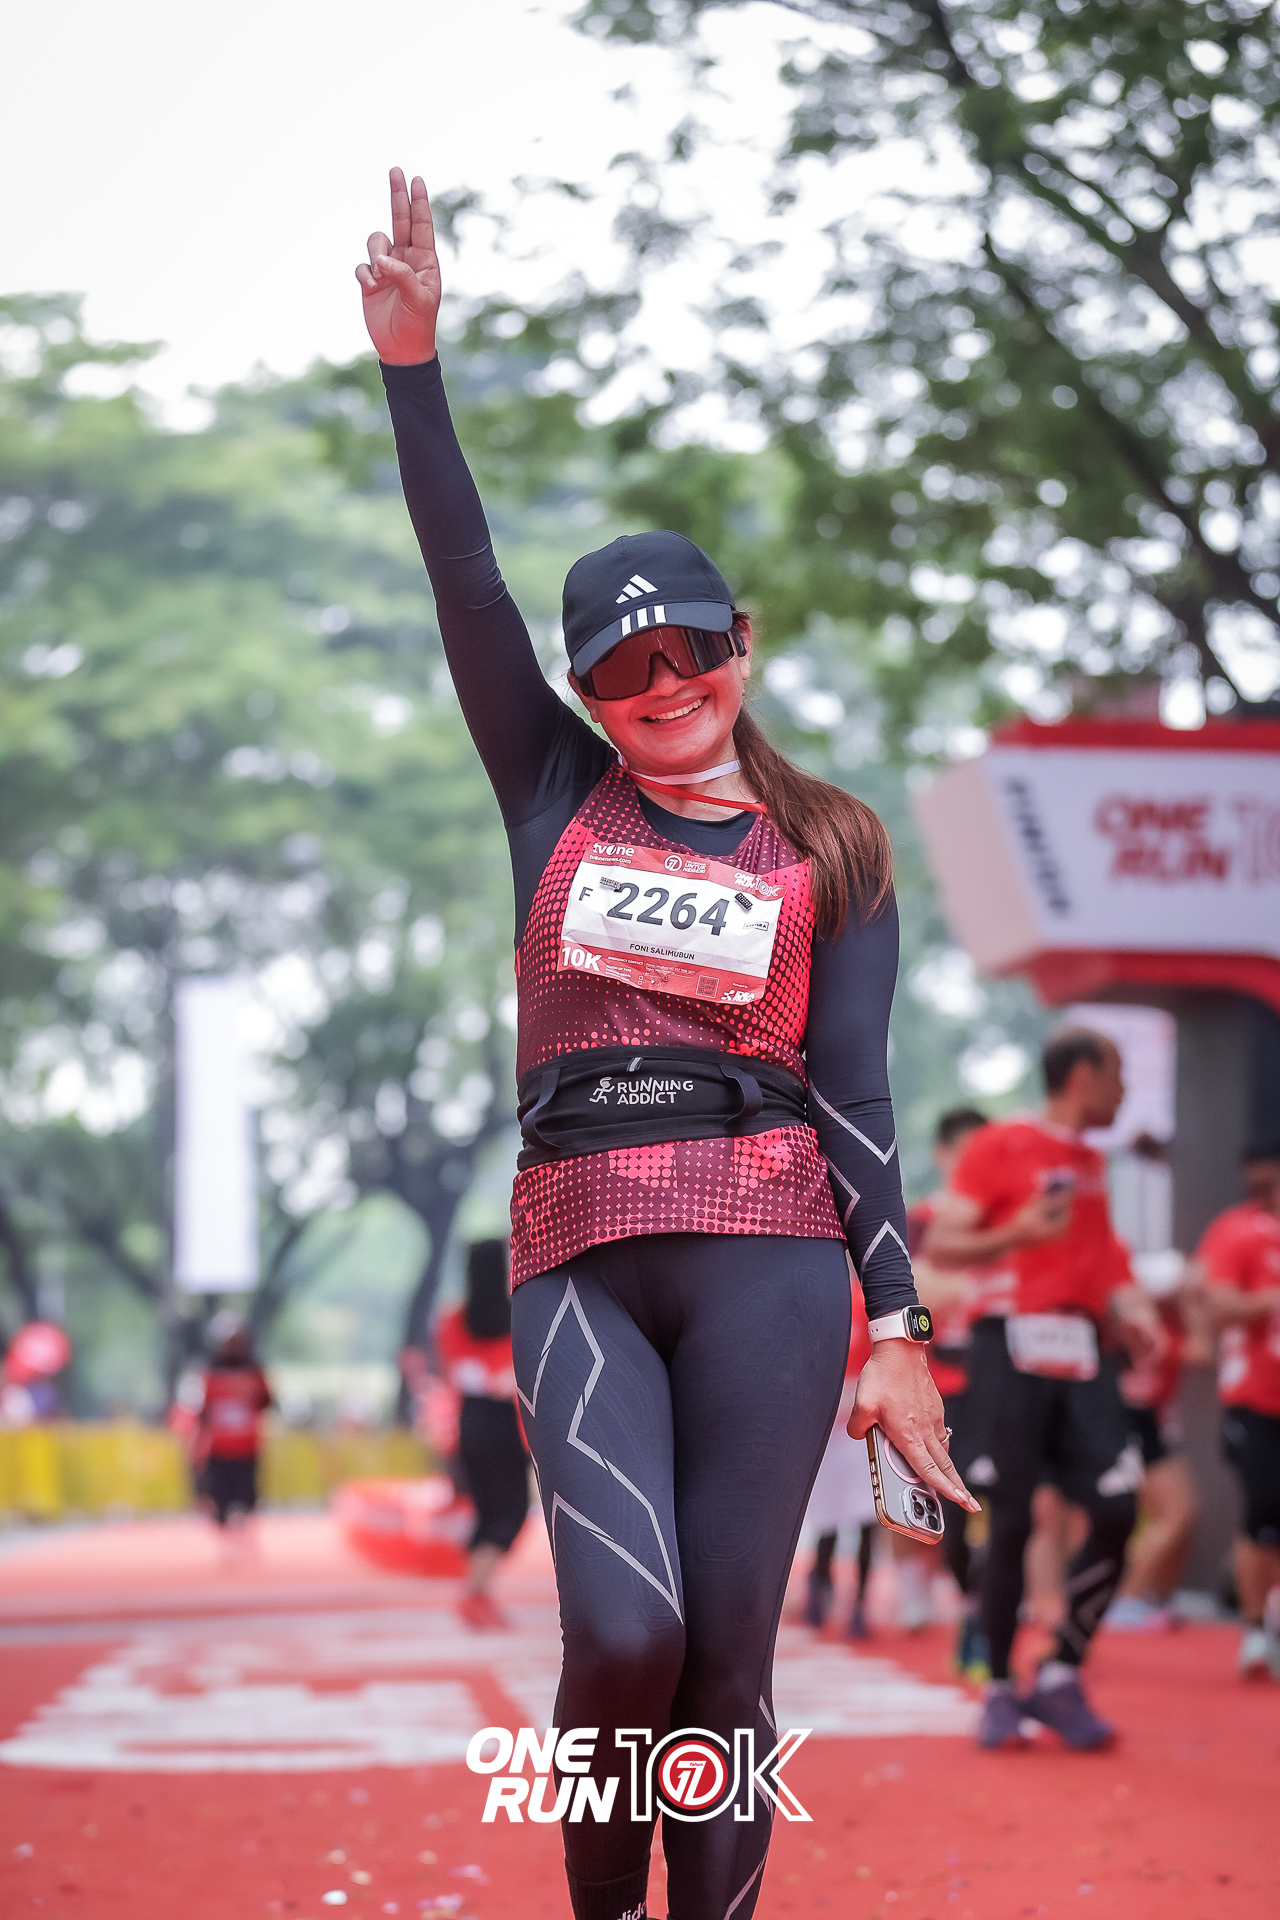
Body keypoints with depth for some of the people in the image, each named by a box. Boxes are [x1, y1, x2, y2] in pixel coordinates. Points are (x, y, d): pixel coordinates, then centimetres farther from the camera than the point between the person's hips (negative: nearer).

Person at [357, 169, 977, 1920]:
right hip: (581, 1261, 1)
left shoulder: (828, 853, 11)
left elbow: (853, 1090, 6)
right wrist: (413, 366, -8)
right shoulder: (557, 794, 14)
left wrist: (895, 1324, -1)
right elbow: (467, 587, 3)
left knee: (727, 1652, -4)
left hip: (768, 1258, 0)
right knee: (625, 1631, -14)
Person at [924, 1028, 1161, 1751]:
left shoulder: (1093, 1163, 21)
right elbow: (939, 1246, -4)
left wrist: (1127, 1310, 11)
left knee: (1116, 1513, -8)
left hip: (1081, 1352, 6)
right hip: (1015, 1345, -6)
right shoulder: (999, 1147, -1)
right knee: (1012, 1522, -5)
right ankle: (1000, 1691, 7)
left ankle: (1061, 1678, 3)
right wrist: (1017, 1234, -19)